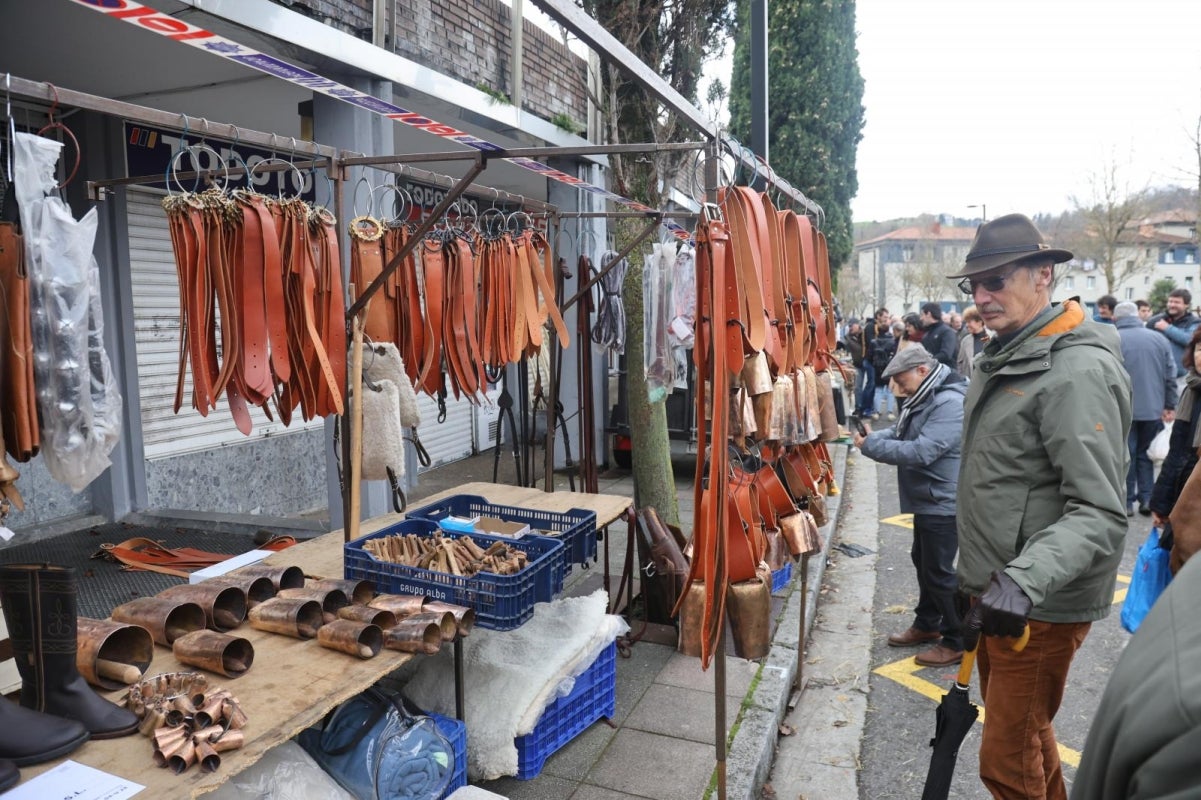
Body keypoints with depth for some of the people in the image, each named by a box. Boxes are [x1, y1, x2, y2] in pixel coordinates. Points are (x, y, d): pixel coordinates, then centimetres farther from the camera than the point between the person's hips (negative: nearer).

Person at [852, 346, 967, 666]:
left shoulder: (949, 404, -25)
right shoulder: (925, 398, 10)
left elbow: (920, 452, -31)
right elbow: (901, 433, 15)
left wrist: (870, 447, -24)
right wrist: (873, 436, -5)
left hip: (943, 504, -11)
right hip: (927, 500, 11)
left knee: (940, 571, 0)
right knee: (922, 561, 20)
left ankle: (958, 641, 15)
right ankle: (927, 624, 37)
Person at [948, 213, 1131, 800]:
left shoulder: (1078, 371, -20)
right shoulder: (1003, 358, 10)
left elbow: (1100, 513, -26)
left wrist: (1025, 581, -39)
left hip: (1039, 607, -9)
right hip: (993, 591, 9)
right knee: (1026, 733, 26)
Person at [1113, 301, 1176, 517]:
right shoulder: (1159, 339, 4)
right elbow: (1170, 375, 7)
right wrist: (1169, 406, 14)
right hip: (1153, 409, 4)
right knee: (1146, 454, 16)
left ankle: (1126, 501, 8)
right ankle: (1147, 498, 14)